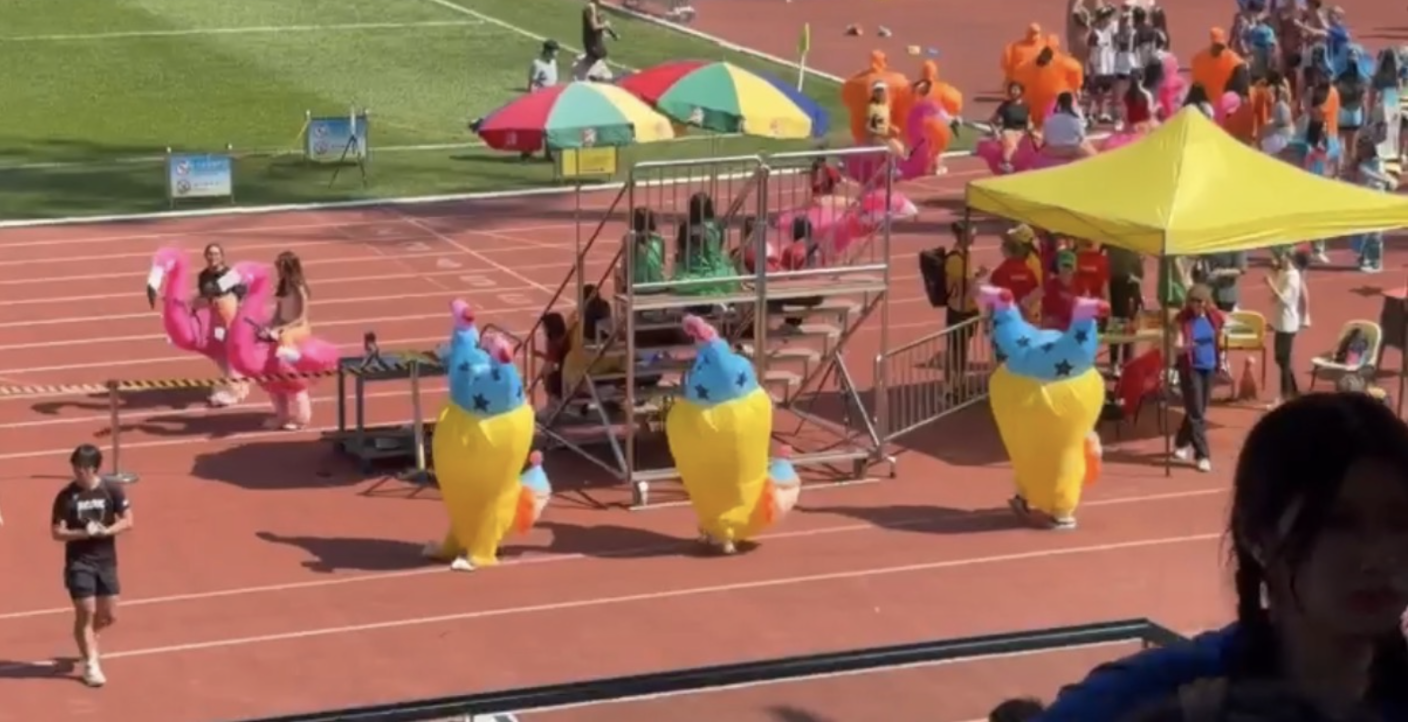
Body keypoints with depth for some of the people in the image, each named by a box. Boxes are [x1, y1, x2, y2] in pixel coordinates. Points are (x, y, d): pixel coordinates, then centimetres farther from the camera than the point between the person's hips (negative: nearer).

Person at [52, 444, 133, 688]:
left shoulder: (112, 490, -5)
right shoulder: (66, 496, -9)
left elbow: (127, 522, -3)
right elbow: (58, 533, -9)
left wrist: (106, 531, -20)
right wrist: (83, 533, -25)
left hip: (106, 561, 3)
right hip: (79, 562, -3)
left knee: (109, 616, 10)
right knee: (86, 612, -7)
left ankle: (87, 639, 41)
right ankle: (91, 664, 4)